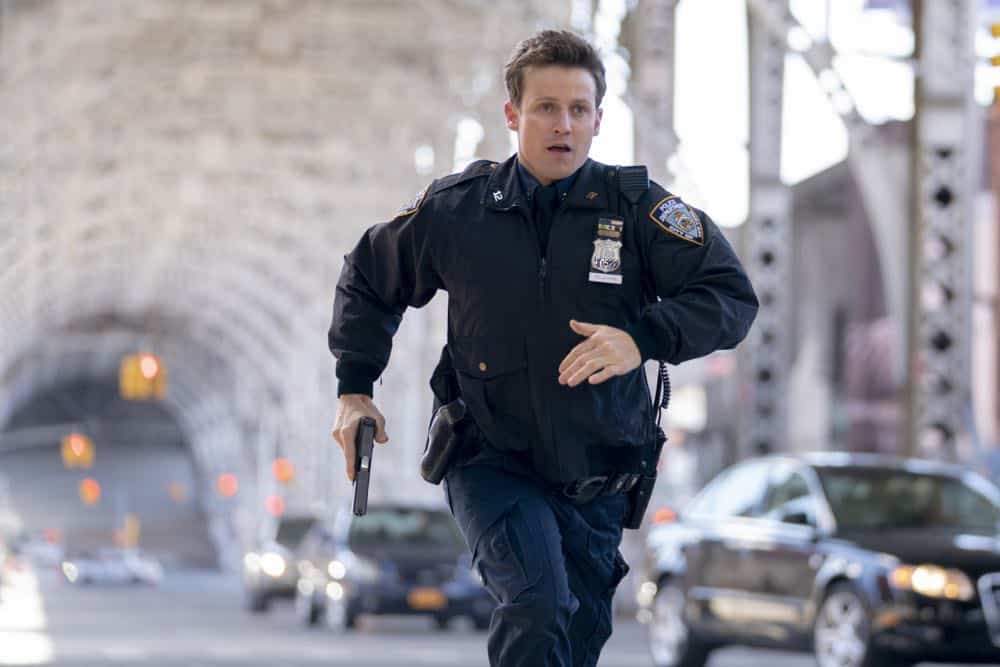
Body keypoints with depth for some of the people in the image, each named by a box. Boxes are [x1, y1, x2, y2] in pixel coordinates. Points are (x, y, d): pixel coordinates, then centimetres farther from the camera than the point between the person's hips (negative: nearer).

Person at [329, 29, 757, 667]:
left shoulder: (638, 209, -7)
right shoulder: (456, 208, -4)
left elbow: (732, 296, -13)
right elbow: (369, 281, 13)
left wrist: (643, 339, -29)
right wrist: (355, 388, 6)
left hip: (595, 483, 2)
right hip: (491, 465, -2)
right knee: (538, 612, -27)